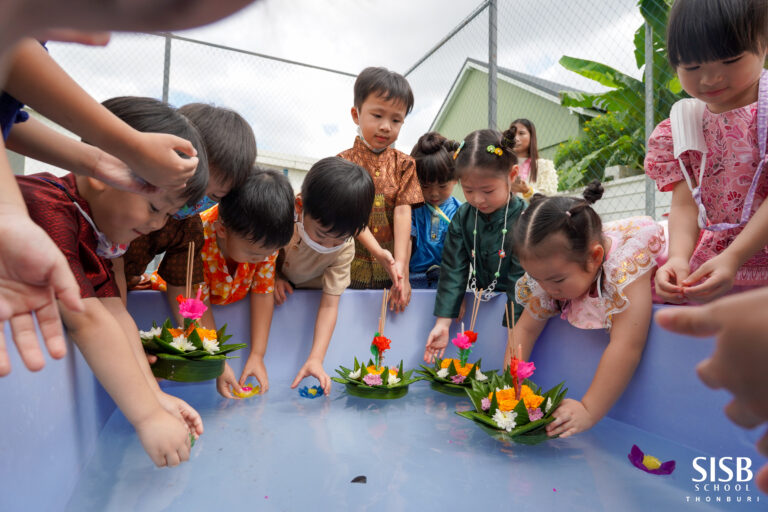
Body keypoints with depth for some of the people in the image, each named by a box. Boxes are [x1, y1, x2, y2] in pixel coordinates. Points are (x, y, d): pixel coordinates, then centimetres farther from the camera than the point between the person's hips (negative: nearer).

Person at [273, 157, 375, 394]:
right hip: (271, 282, -1)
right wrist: (273, 276, -27)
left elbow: (329, 305, -30)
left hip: (308, 294, 1)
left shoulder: (344, 249, -30)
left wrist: (315, 359, -38)